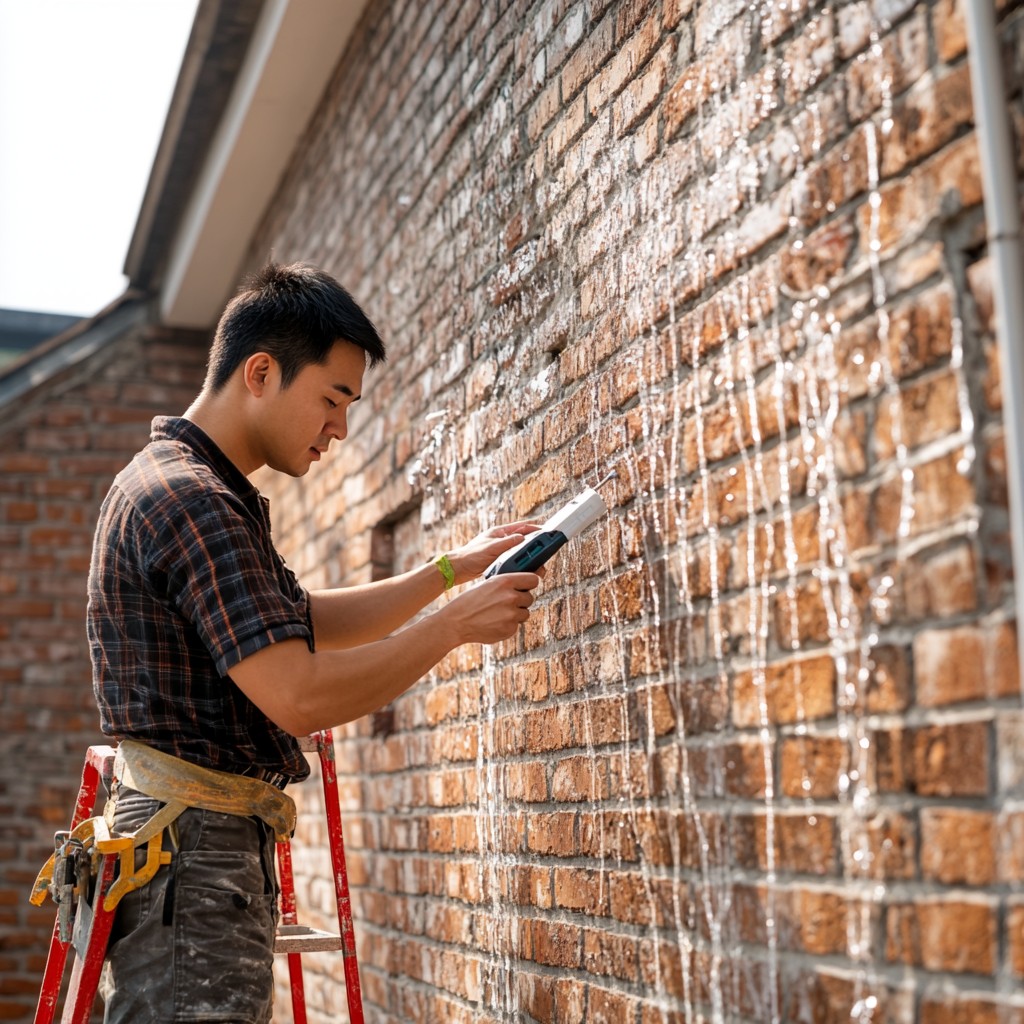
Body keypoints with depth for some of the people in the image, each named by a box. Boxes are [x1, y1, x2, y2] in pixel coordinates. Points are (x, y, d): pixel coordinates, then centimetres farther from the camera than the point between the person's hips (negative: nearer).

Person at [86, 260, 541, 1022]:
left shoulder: (194, 488, 16)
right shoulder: (188, 498, -17)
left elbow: (307, 622, 24)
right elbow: (298, 695, -23)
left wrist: (451, 570, 17)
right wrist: (456, 624, -13)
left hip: (212, 841, 10)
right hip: (192, 848, -10)